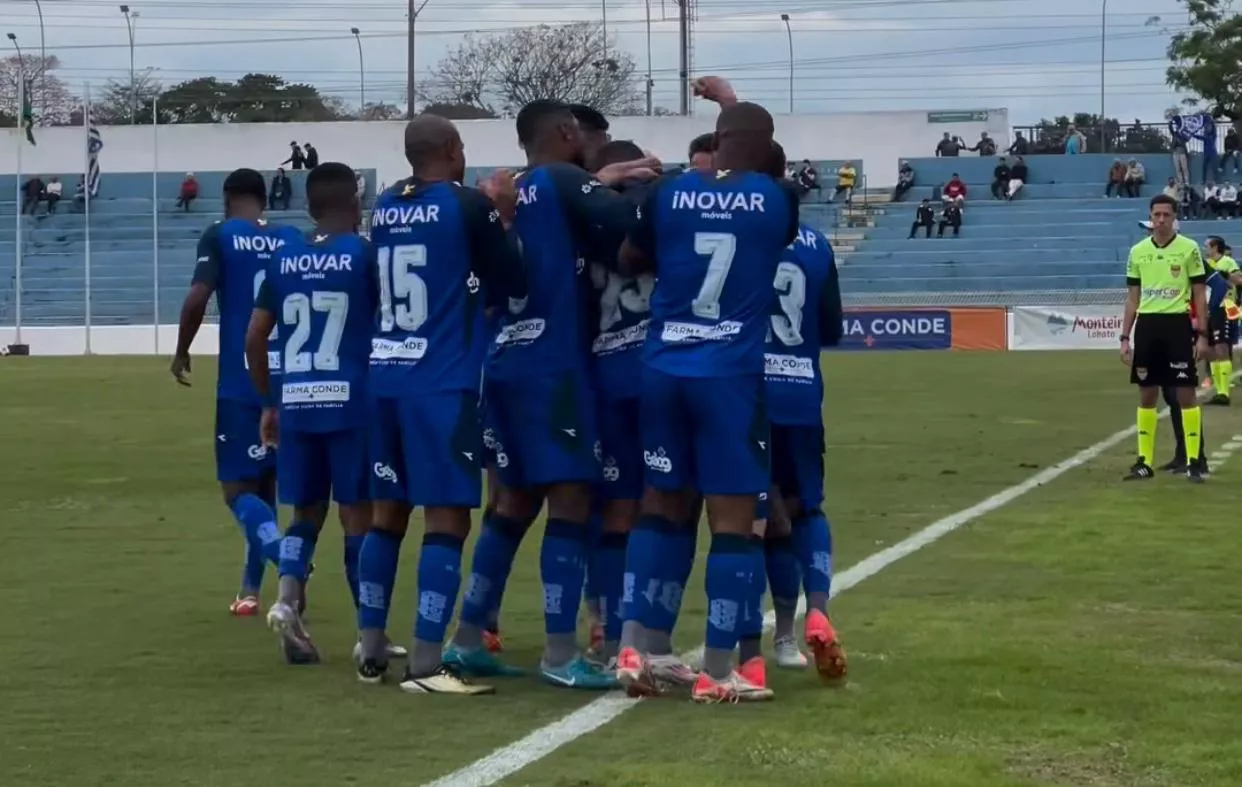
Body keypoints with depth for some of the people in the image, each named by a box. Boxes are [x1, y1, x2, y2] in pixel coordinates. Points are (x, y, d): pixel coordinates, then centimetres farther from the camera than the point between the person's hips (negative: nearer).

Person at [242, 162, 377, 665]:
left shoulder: (283, 258, 8)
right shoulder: (365, 254, -3)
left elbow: (254, 338, 9)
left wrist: (269, 403, 18)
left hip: (296, 402, 4)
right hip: (351, 401, -4)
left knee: (306, 511, 15)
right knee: (358, 514, 4)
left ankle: (286, 599, -8)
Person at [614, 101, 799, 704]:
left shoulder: (668, 193, 2)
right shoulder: (777, 200, -3)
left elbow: (629, 262, 18)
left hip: (663, 371, 3)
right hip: (731, 376, -3)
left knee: (659, 506, 15)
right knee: (732, 518, 1)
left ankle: (632, 649, 12)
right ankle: (716, 671, 0)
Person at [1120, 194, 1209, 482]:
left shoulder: (1189, 248, -1)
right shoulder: (1138, 251, 8)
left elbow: (1199, 295, 0)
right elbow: (1132, 298, 13)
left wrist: (1202, 335, -6)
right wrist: (1125, 338, 8)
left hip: (1178, 325, -3)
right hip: (1146, 327, 3)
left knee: (1185, 394, -3)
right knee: (1147, 395, 6)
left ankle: (1194, 461, 2)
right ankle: (1144, 461, 11)